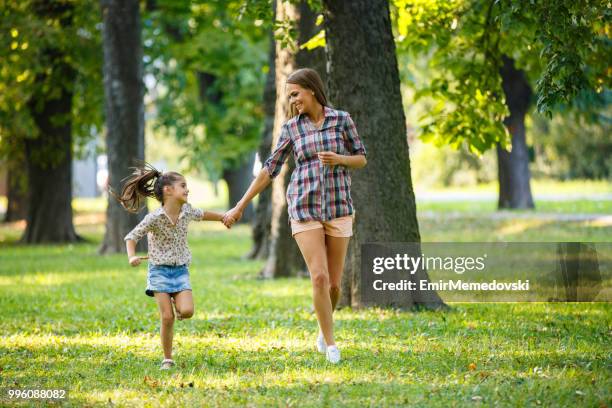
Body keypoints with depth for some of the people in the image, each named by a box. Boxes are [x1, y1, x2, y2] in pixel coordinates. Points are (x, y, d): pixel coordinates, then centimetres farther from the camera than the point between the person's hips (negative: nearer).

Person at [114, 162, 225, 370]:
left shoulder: (187, 211, -1)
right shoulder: (155, 218, -16)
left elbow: (202, 215, 22)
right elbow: (131, 237, -12)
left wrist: (223, 217, 34)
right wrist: (132, 257, -29)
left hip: (181, 270, 4)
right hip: (160, 270, -4)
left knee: (187, 311, -16)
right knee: (167, 317, -8)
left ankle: (177, 304, 20)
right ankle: (167, 359, 4)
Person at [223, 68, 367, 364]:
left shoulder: (341, 120, -1)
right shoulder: (291, 127, 2)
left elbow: (361, 159, 7)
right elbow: (270, 169, 5)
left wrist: (339, 159, -16)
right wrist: (240, 206, 3)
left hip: (338, 209, 0)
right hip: (305, 209, 0)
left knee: (333, 284, 3)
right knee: (319, 277, -14)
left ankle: (324, 327, 35)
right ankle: (331, 344, -1)